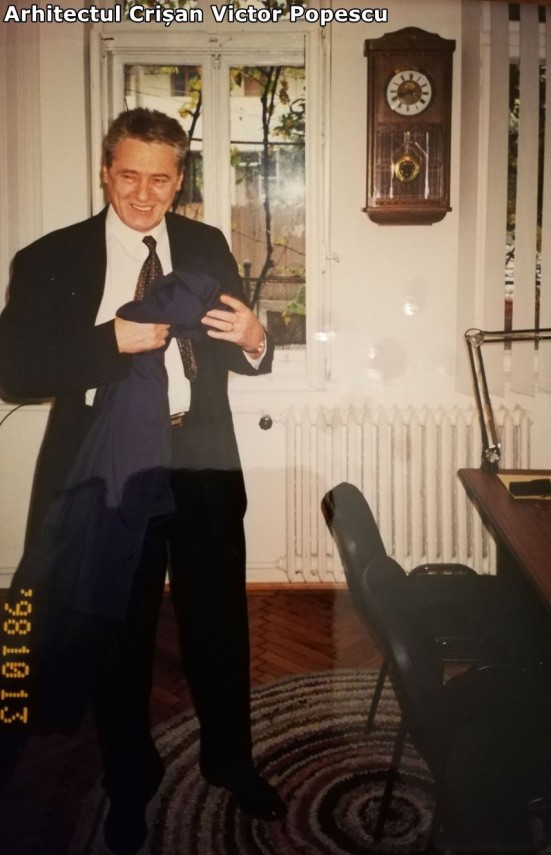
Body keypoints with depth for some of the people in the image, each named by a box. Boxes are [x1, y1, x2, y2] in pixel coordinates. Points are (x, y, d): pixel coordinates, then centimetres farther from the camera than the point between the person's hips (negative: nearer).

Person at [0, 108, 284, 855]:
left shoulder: (208, 246, 5)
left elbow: (244, 358, 7)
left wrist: (255, 338, -16)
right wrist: (114, 338, -23)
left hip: (202, 465, 2)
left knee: (220, 621, 13)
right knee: (119, 636, 14)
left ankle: (229, 759, 39)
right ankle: (129, 782, 38)